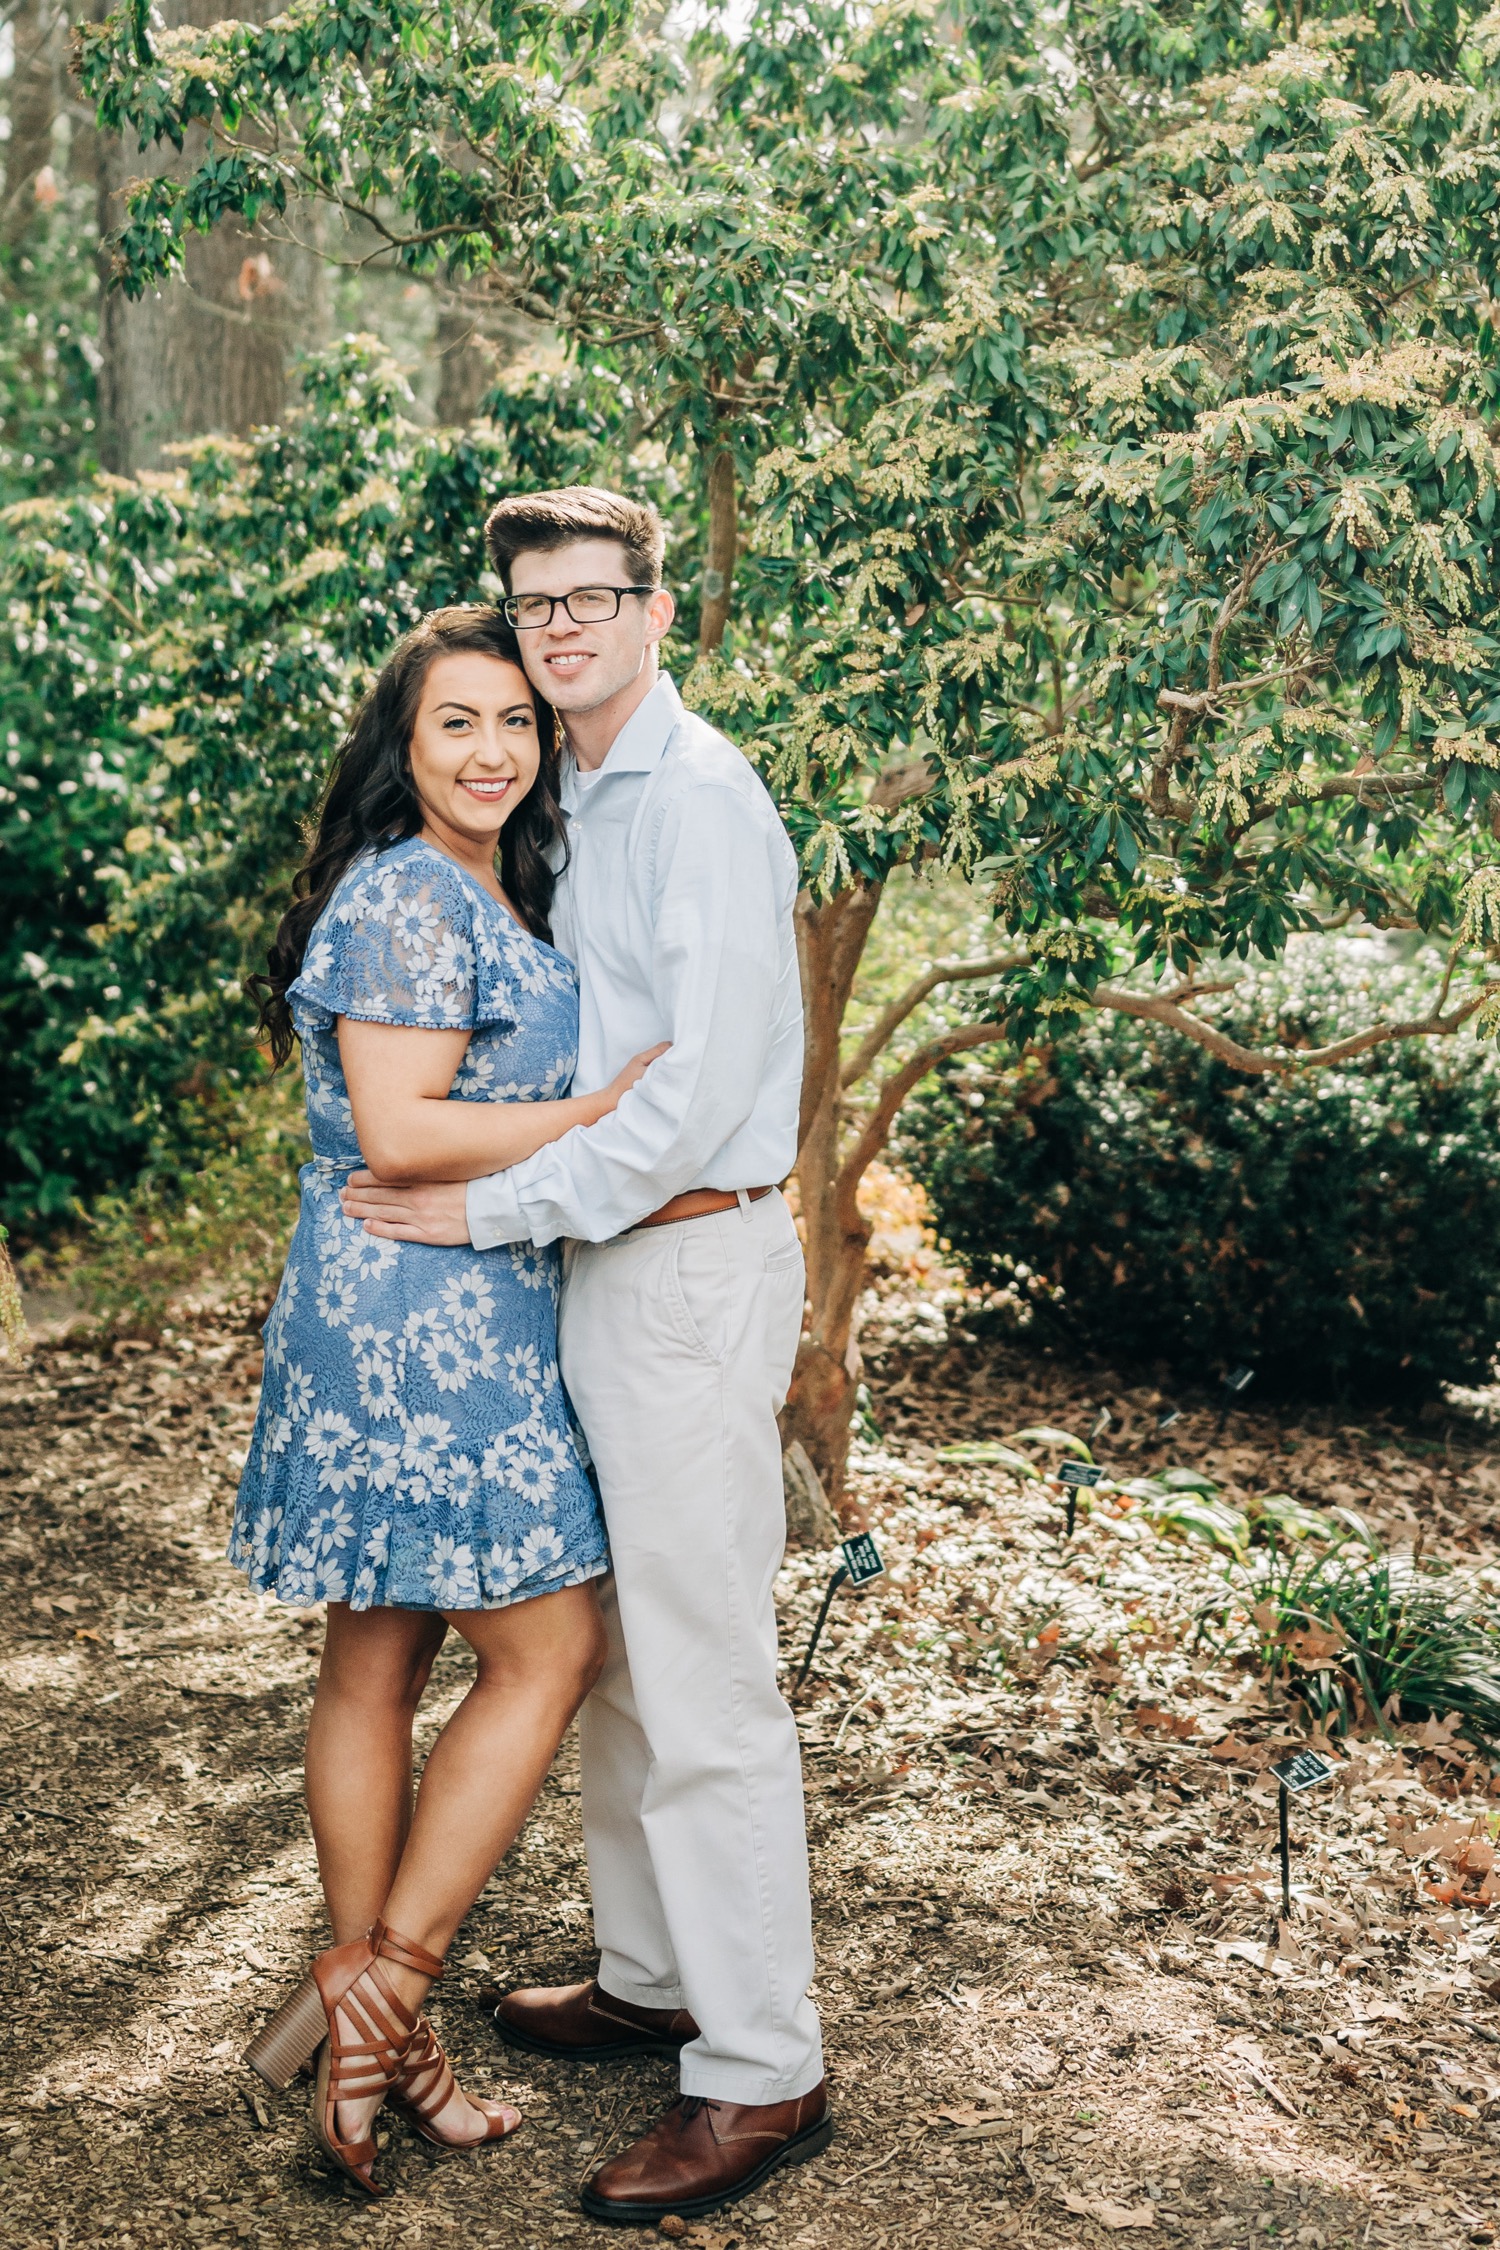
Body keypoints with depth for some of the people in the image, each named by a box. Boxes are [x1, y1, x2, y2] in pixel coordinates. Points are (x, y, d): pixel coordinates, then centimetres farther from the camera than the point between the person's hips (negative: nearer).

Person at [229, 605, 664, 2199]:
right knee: (547, 1651, -4)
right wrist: (611, 1109, -17)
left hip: (473, 1328, 10)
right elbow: (398, 1133, -20)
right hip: (417, 1329, -10)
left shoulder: (497, 899, 18)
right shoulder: (406, 898, -13)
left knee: (379, 1665, 12)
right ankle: (377, 1989, 4)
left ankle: (371, 2030, 21)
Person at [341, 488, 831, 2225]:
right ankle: (651, 1975, 33)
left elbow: (702, 1085, -21)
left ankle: (761, 2078, 6)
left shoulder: (698, 796, -14)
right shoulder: (581, 800, 15)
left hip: (691, 1267, -9)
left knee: (704, 1680, -5)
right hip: (609, 1260, 10)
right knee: (615, 1651, 17)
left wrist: (495, 1207, -17)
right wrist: (520, 1205, 12)